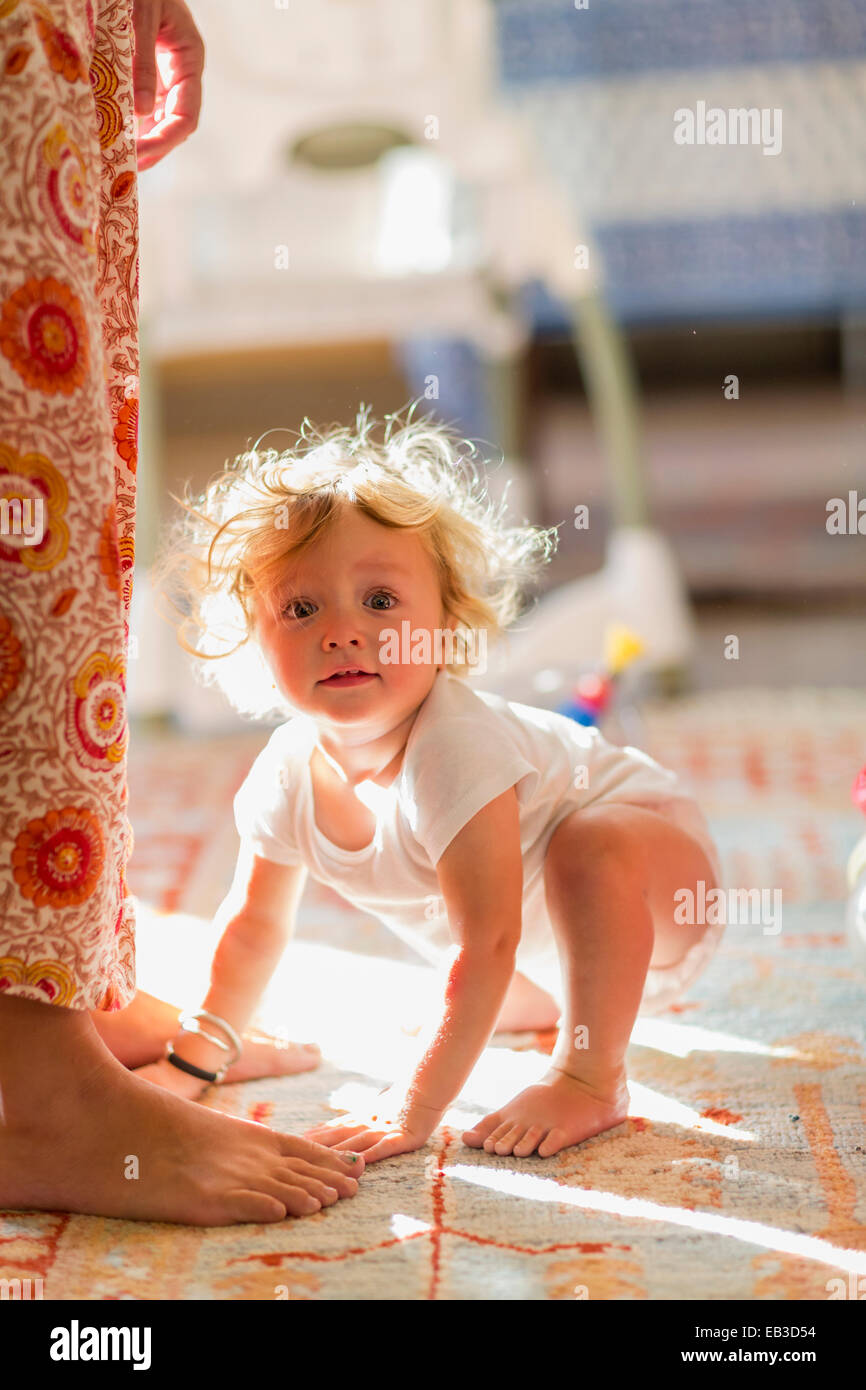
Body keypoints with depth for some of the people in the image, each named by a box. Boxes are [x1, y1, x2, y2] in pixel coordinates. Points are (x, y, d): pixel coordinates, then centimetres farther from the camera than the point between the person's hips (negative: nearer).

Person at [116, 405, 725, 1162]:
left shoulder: (452, 752, -38)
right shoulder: (286, 774, -15)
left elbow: (485, 946, -39)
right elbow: (256, 927, 2)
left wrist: (416, 1107, -38)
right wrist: (195, 1063, 8)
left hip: (658, 850, -7)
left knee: (587, 847, -37)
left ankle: (589, 1080, -19)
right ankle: (566, 1003, 50)